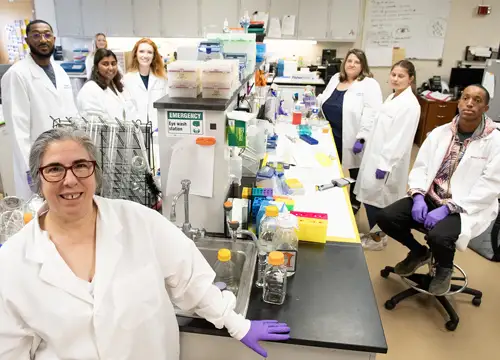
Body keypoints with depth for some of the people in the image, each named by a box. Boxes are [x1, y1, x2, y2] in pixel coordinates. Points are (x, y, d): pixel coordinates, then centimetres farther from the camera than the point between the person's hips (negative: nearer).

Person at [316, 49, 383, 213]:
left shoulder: (369, 84, -11)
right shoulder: (336, 78, 10)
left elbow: (371, 114, -18)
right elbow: (324, 100, 21)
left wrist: (361, 138, -24)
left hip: (352, 139, -6)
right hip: (332, 136, 6)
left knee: (355, 172, 11)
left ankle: (354, 202, 31)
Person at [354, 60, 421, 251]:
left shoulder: (409, 104, -17)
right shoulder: (392, 97, 12)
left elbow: (400, 139, -22)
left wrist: (385, 164, -22)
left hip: (386, 160, -9)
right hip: (375, 155, 9)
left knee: (376, 198, 0)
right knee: (370, 197, 15)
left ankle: (378, 237, 19)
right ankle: (375, 233, 31)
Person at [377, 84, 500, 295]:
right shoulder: (440, 132, 5)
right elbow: (420, 166, 4)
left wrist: (448, 208, -23)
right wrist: (418, 197, -15)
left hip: (466, 208, -4)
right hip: (430, 198, 5)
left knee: (438, 236, -34)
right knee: (386, 217, -14)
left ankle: (444, 269, 6)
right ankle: (419, 252, 17)